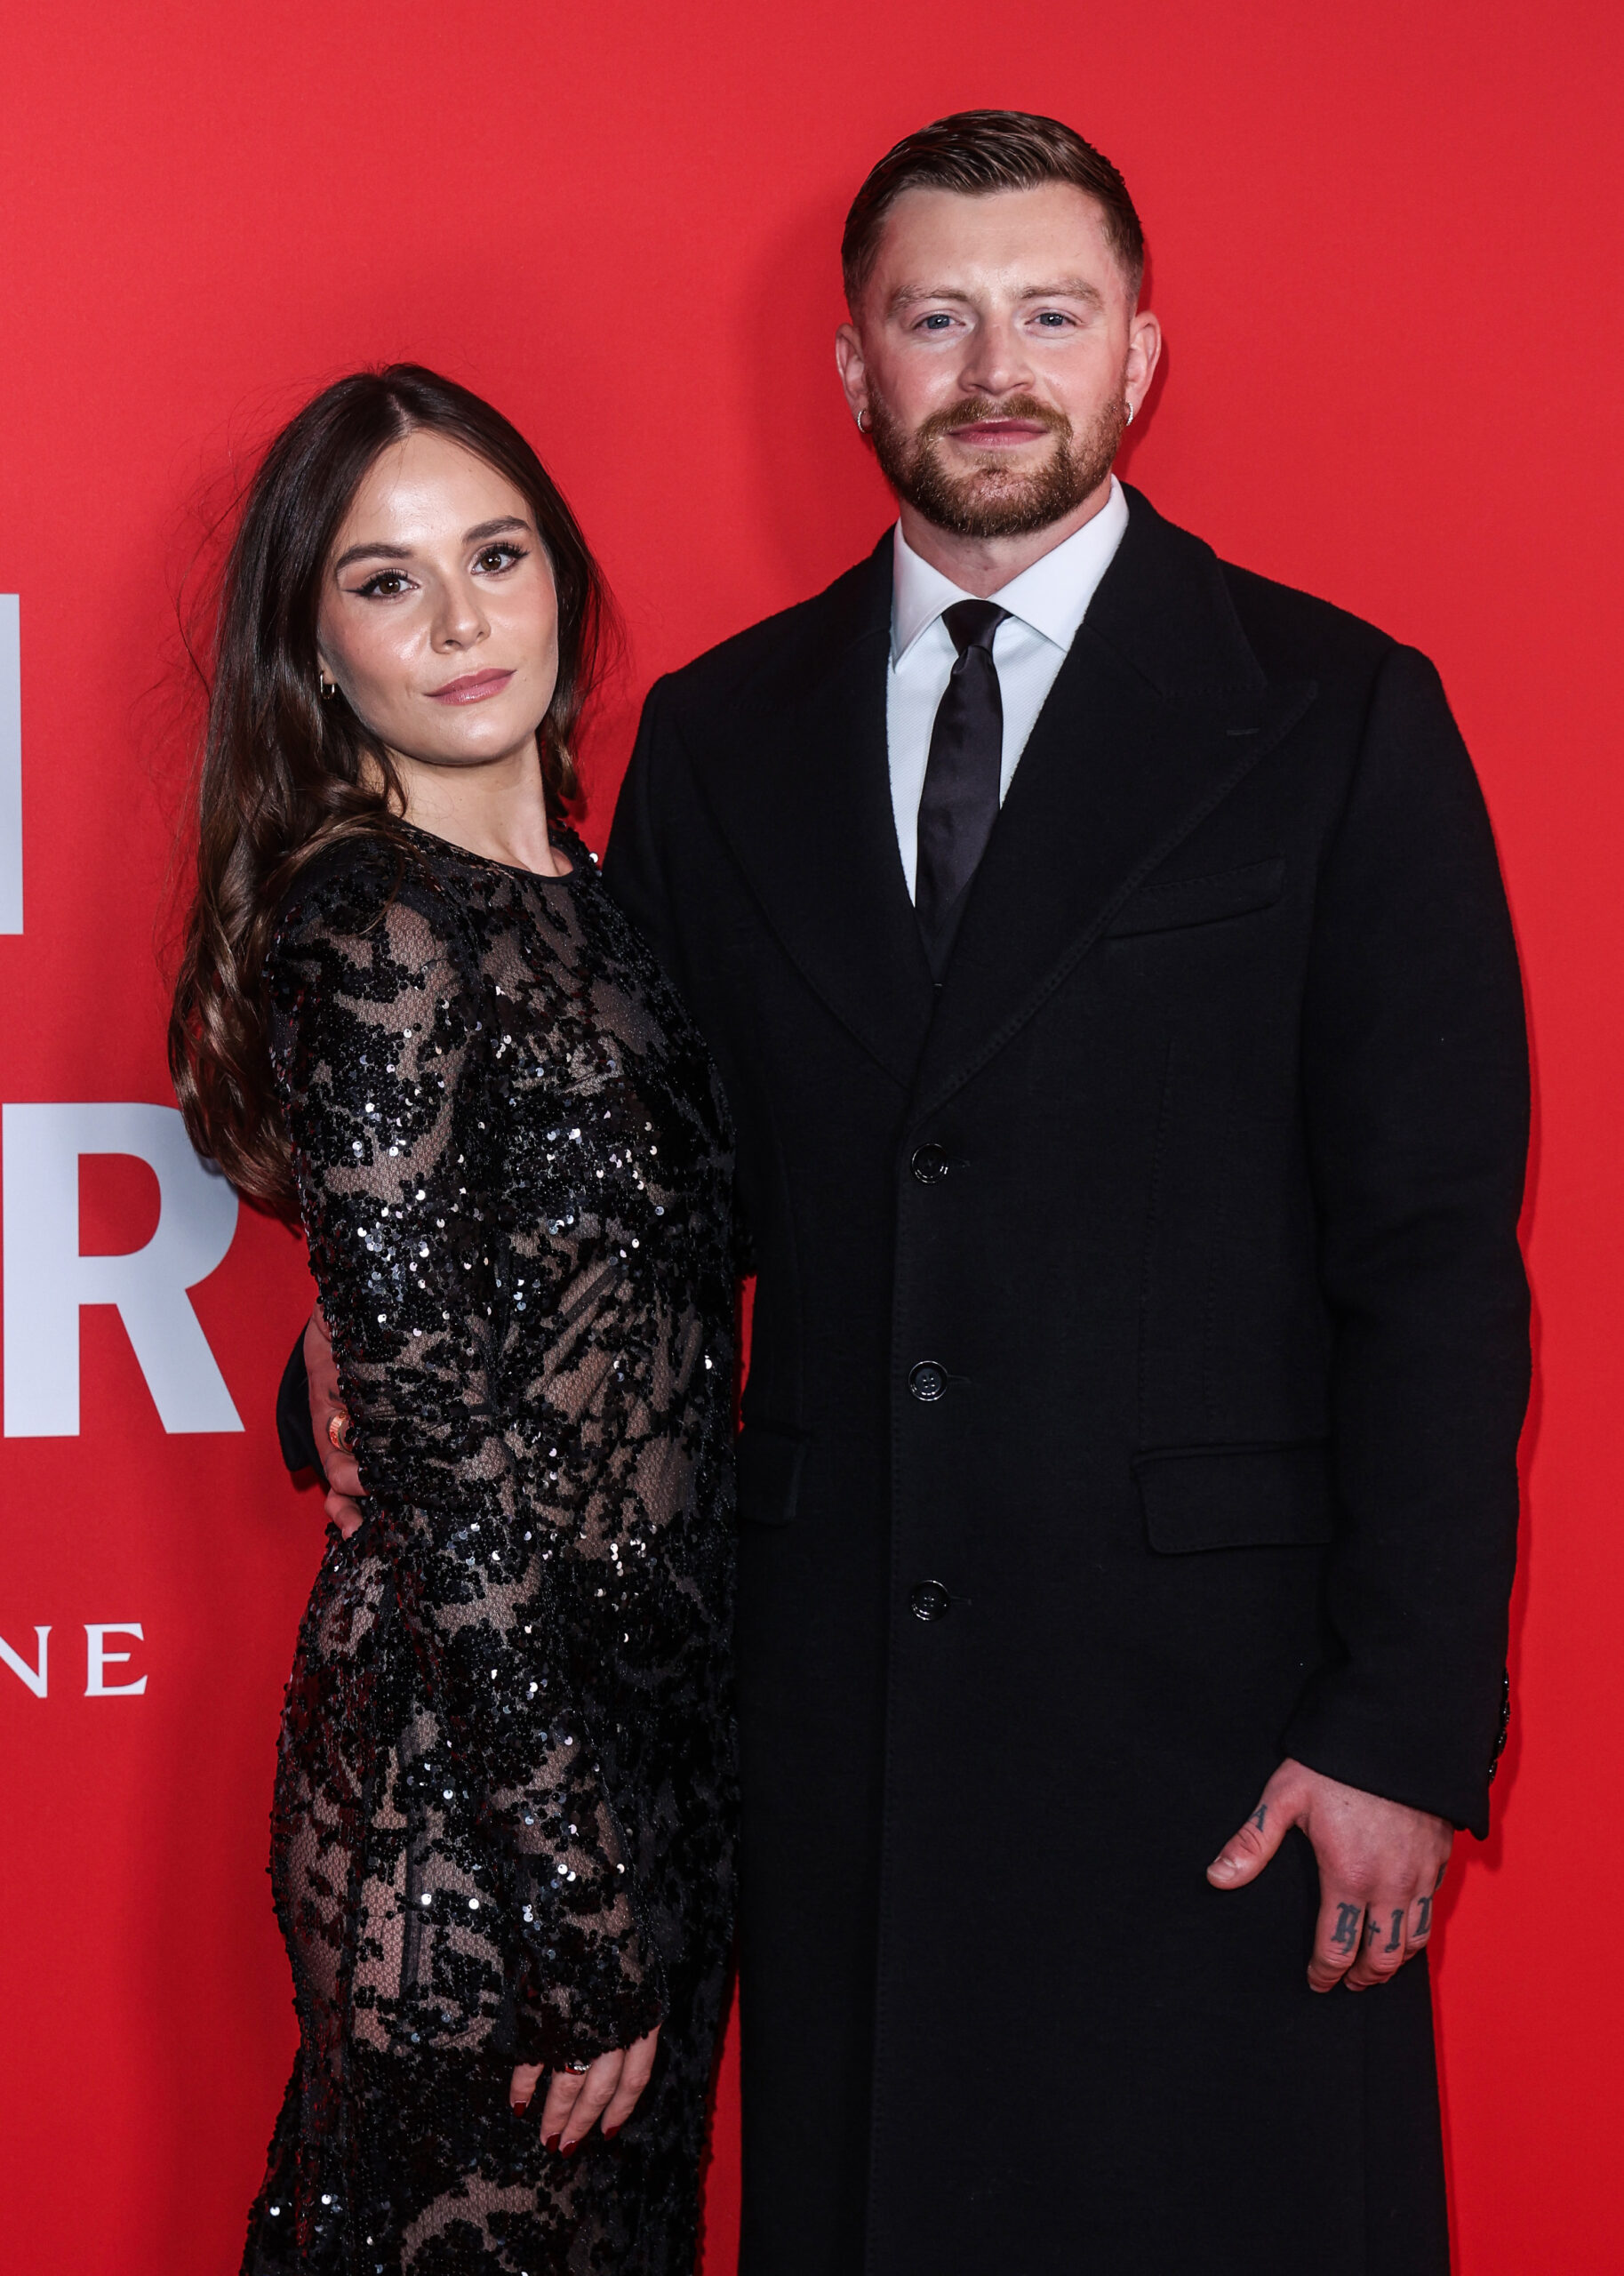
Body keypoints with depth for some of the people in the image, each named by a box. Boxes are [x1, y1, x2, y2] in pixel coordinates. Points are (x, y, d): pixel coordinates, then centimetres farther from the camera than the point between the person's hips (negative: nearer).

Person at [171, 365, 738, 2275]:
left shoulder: (561, 899, 9)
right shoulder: (375, 929, -16)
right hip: (472, 1773, -8)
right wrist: (576, 1888, -19)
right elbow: (438, 1442, -19)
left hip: (643, 1731, 8)